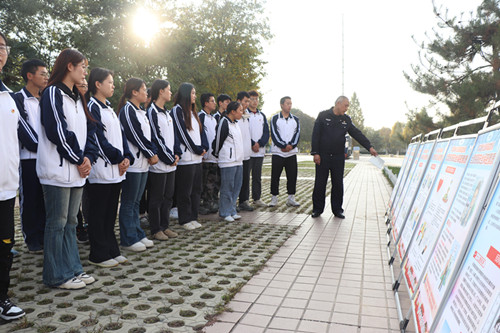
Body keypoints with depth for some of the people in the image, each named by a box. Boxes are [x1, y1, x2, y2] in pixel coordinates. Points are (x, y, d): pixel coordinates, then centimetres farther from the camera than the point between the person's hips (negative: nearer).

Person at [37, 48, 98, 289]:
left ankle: (72, 269, 22)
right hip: (58, 170, -8)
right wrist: (79, 159, -11)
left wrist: (88, 157, -2)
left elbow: (85, 131, 14)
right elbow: (57, 132, -18)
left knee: (70, 222, 13)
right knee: (57, 223, 0)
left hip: (77, 171, 8)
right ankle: (57, 276, 11)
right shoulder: (53, 93, -8)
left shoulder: (77, 97, 17)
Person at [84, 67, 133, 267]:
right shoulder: (92, 107, -8)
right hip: (100, 170, -8)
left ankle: (112, 251, 22)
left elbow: (120, 135, 15)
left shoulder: (109, 108, 19)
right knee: (97, 215, 1)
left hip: (116, 170, 9)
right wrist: (118, 159, -10)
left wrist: (127, 157, 1)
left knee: (110, 213, 14)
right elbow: (98, 138, -15)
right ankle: (98, 255, 10)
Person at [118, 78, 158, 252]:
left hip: (143, 163, 9)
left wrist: (153, 152, 0)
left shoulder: (141, 112, 18)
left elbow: (147, 136, 15)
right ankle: (128, 240, 7)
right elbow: (135, 136, -15)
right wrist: (150, 154, -8)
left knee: (136, 201, 14)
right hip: (132, 163, -9)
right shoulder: (127, 110, -10)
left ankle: (138, 235, 22)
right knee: (128, 203, -1)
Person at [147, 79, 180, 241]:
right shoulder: (152, 112, -11)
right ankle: (156, 229, 11)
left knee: (168, 197, 14)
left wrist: (177, 153, 2)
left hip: (171, 163, 9)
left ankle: (165, 226, 24)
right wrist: (169, 158, -13)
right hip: (159, 164, -9)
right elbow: (156, 138, -16)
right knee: (156, 198, 1)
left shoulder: (166, 113, 17)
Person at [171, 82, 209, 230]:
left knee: (196, 189, 11)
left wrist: (204, 147, -1)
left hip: (197, 157, 8)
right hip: (185, 157, -8)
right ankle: (185, 220, 9)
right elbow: (181, 133, -13)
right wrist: (197, 149, -11)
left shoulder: (192, 111, 20)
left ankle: (193, 217, 21)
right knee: (185, 191, -1)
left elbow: (201, 131, 15)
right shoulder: (177, 110, -7)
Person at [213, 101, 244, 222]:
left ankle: (232, 211, 21)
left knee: (236, 187, 11)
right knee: (227, 188, -2)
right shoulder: (224, 123, -12)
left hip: (238, 161, 9)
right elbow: (218, 140, -8)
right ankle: (225, 213, 8)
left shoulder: (235, 124, 17)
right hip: (228, 161, -9)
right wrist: (217, 153, 5)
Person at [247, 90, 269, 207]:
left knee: (257, 176, 10)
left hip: (260, 151, 5)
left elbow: (266, 132, 9)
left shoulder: (262, 115, 15)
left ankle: (257, 199, 18)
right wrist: (252, 144, -13)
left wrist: (259, 143, -7)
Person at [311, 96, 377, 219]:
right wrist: (315, 153, -11)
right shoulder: (323, 115, -2)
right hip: (323, 156, -3)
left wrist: (369, 147, -2)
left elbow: (357, 134, 8)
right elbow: (315, 135, -5)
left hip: (338, 158, 3)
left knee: (338, 184, 5)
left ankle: (337, 210, 16)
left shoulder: (346, 120, 9)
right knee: (320, 184, 1)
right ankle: (317, 209, 13)